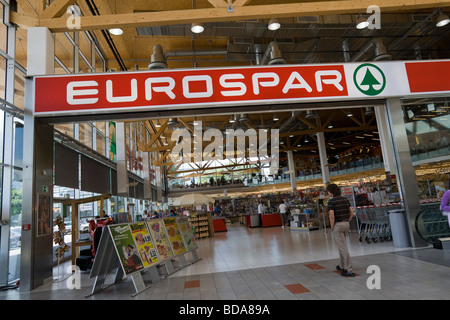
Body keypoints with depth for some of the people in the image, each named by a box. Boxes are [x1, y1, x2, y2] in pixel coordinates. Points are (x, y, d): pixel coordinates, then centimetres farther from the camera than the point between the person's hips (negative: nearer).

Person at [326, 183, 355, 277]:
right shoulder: (345, 199, 8)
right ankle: (342, 266, 33)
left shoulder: (331, 201, -13)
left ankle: (350, 270, -2)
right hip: (346, 224, 8)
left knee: (343, 248, -3)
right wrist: (347, 222, 13)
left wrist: (332, 227, -9)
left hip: (337, 225, -8)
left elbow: (332, 216, -21)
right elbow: (351, 212, 6)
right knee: (341, 246, 22)